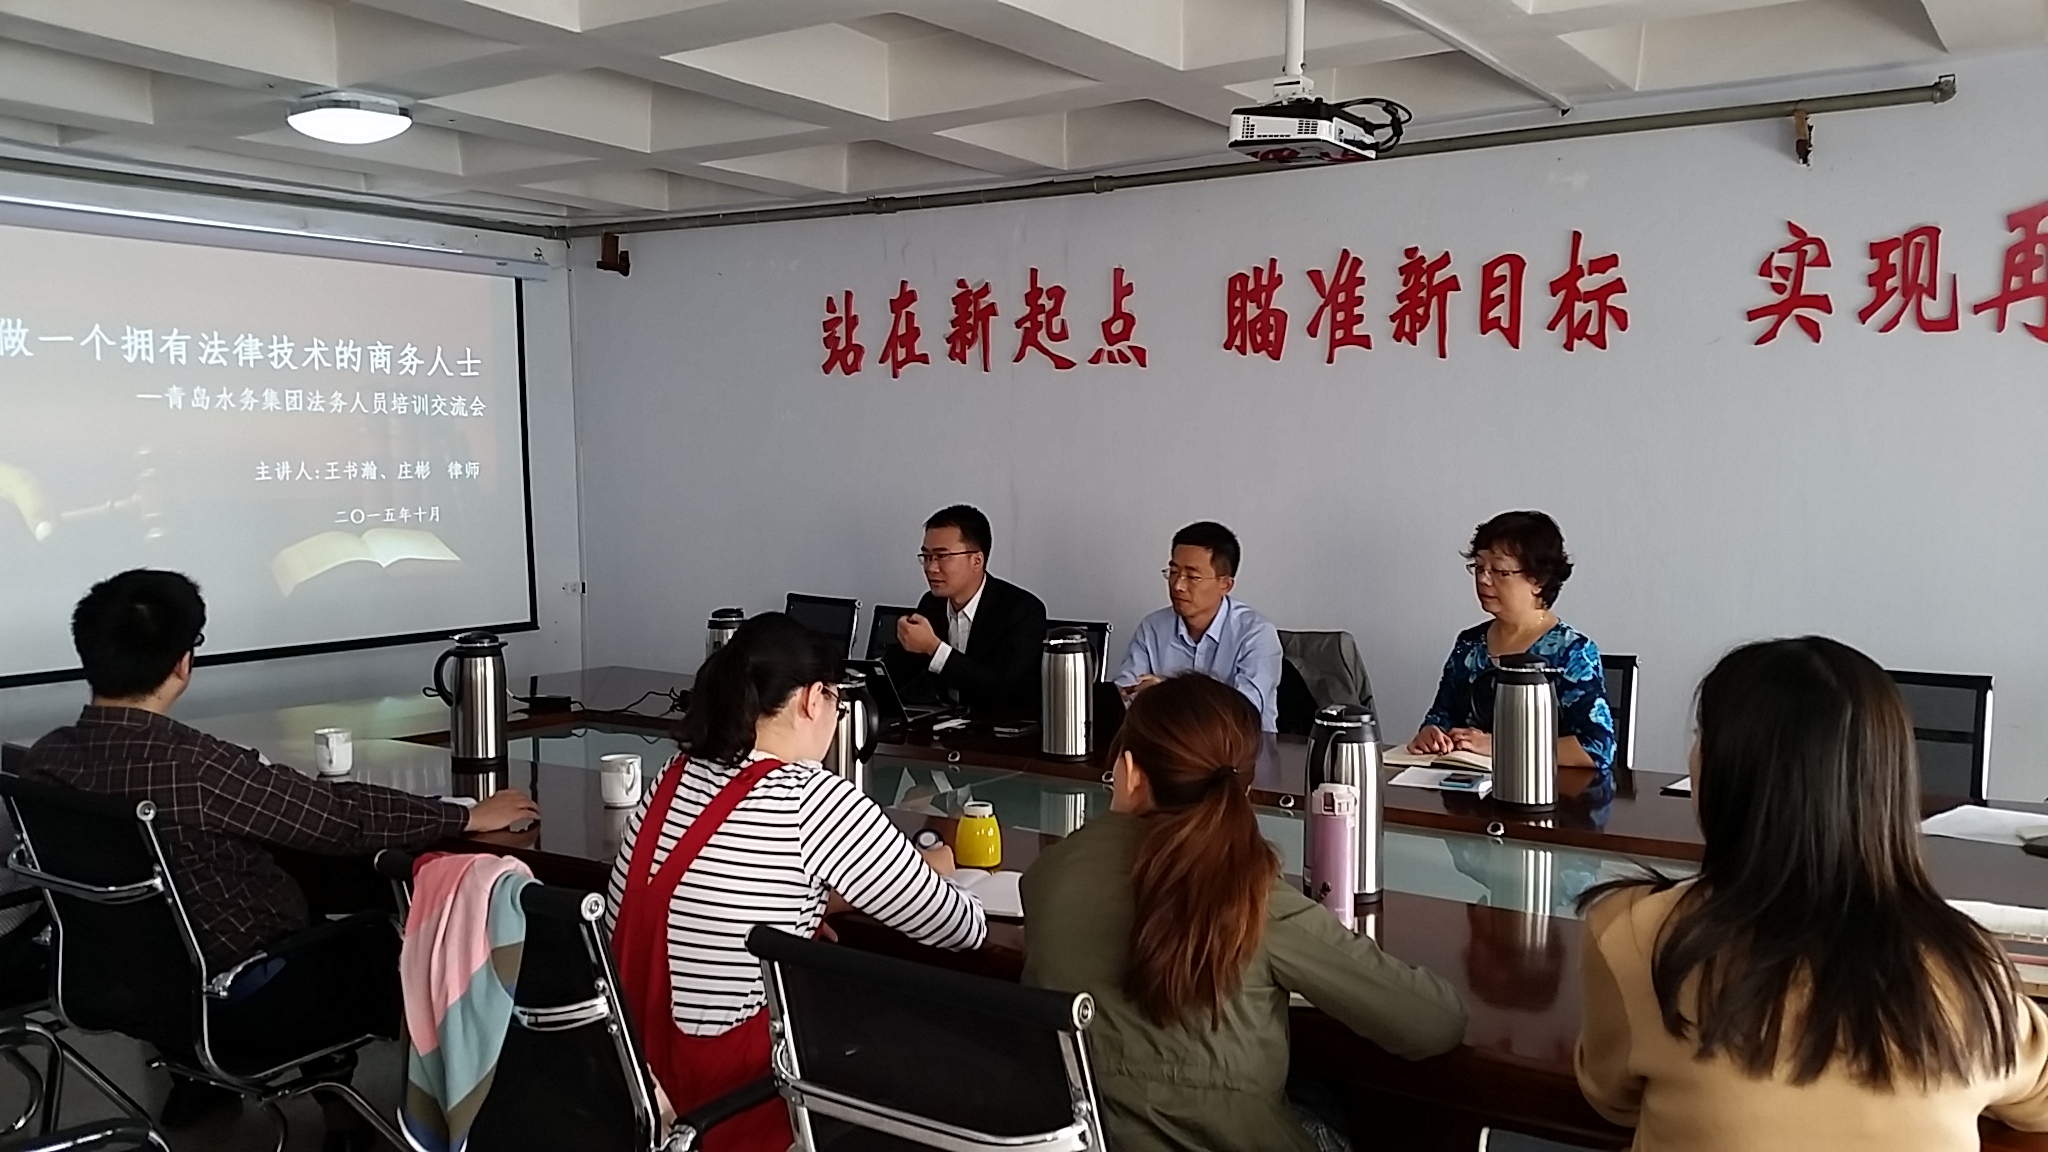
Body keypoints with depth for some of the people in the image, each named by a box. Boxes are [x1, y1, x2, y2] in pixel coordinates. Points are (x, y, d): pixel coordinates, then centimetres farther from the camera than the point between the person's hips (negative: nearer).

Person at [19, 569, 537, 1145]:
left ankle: (200, 1082, 33)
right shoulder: (196, 767, -31)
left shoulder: (45, 758, -9)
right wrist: (470, 816, -11)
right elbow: (345, 814, -23)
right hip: (232, 1007, -7)